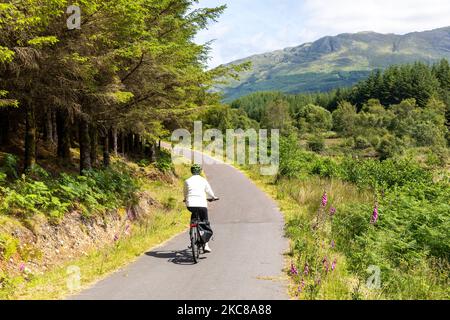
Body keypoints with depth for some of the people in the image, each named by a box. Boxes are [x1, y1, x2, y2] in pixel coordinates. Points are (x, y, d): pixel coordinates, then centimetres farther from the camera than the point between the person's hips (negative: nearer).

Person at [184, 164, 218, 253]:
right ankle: (206, 245, 3)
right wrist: (214, 197, 36)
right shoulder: (203, 180, 6)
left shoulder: (187, 181, 9)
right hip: (202, 204, -1)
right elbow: (209, 191, 16)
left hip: (190, 205, 1)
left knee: (194, 214, 32)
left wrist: (186, 199, 44)